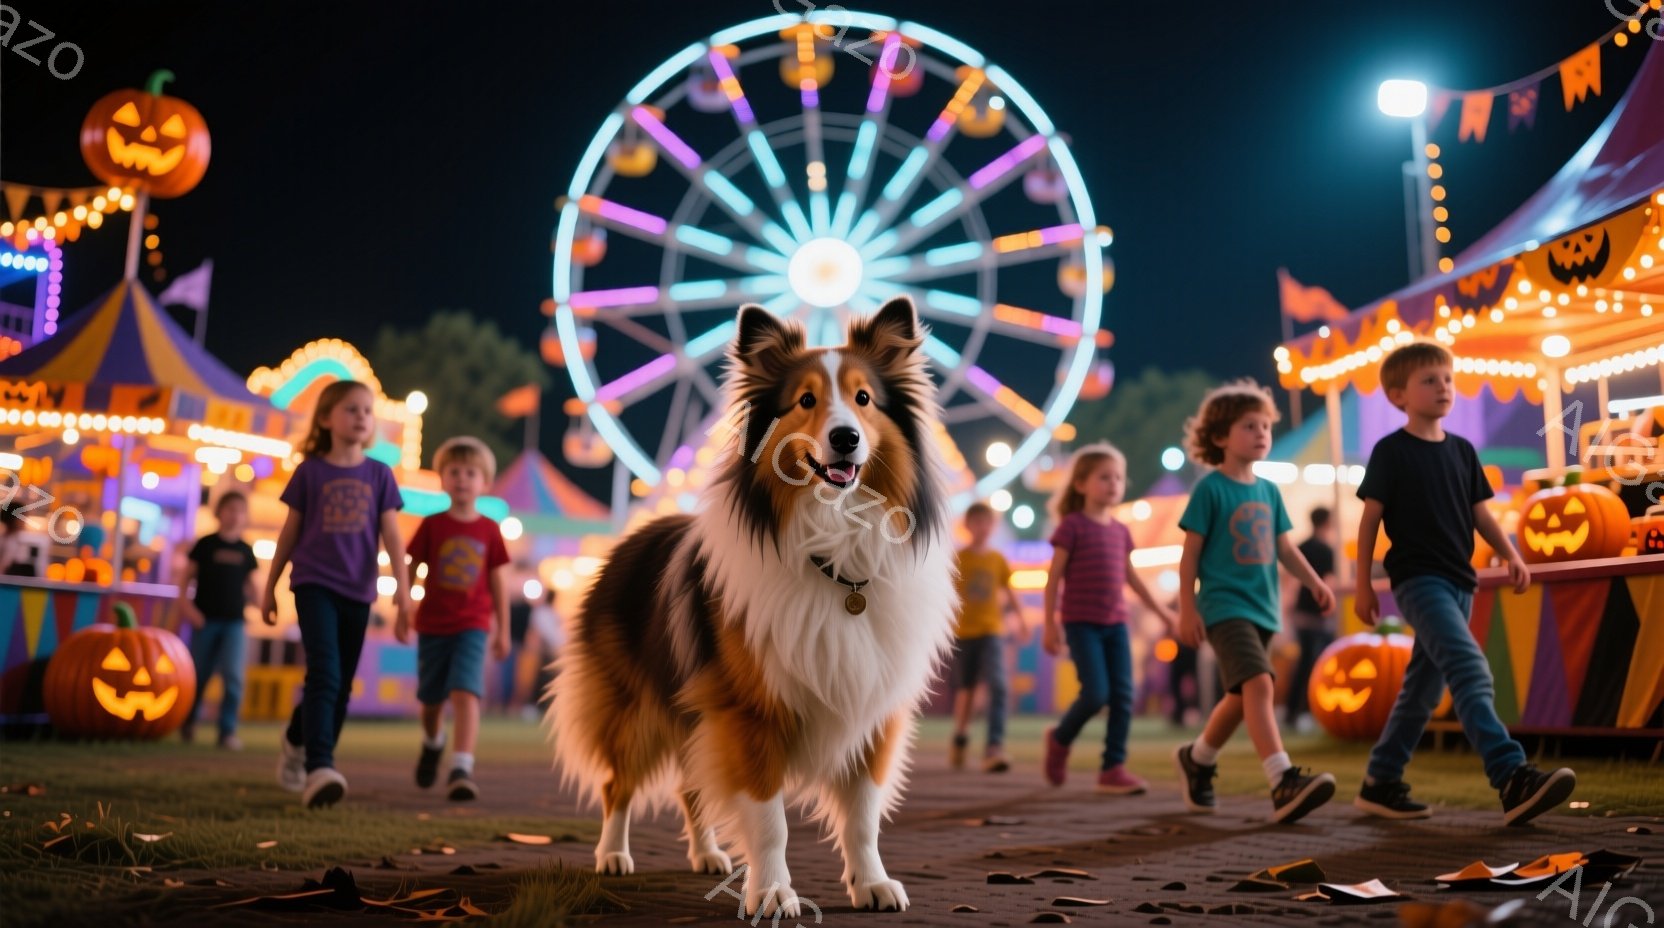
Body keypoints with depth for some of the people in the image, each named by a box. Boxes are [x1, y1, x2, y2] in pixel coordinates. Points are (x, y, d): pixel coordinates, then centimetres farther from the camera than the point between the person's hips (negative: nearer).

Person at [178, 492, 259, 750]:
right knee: (199, 674, 9)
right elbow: (187, 576, 1)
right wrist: (185, 603, -10)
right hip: (206, 619, -1)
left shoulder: (245, 550, 8)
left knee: (233, 676, -11)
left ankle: (228, 730, -6)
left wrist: (253, 598, -3)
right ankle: (187, 721, 33)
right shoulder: (206, 544, 0)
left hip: (234, 621, 1)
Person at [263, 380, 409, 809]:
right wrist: (269, 588, 11)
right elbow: (290, 532, 9)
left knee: (341, 686, 11)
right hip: (314, 584, -3)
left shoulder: (379, 474, 6)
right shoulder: (310, 471, 2)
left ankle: (297, 743, 34)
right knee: (324, 674, -19)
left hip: (357, 592, 3)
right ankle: (319, 769, -25)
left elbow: (391, 535, 2)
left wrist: (402, 584, -10)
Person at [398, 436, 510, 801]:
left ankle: (462, 768, -23)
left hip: (473, 626, -1)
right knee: (432, 698, 15)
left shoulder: (489, 530, 0)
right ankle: (432, 743, 45)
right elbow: (411, 569, 3)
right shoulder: (432, 525, -1)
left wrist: (503, 630, 5)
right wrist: (402, 614, 0)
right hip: (432, 625, 1)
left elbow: (497, 582, 4)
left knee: (465, 692, -19)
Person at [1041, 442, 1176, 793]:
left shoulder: (1120, 531, 11)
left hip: (1115, 623, 6)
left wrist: (1161, 610, 23)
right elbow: (1054, 577, -6)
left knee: (1123, 695, -1)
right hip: (1081, 622, -6)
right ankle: (1060, 739, 14)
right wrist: (1050, 625, -10)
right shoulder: (1072, 526, -6)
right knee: (1096, 693, -13)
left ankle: (1113, 768, 7)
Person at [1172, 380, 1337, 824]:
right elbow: (1190, 553, -6)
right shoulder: (1210, 489, -7)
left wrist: (1314, 582, 5)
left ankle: (1196, 759, 37)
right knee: (1259, 684, -22)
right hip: (1225, 605, -8)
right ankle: (1284, 784, -28)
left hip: (1261, 607, 8)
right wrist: (1187, 609, -9)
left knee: (1241, 697, 15)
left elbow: (1284, 547, 18)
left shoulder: (1268, 491, 12)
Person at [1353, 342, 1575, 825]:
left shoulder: (1462, 450, 13)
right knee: (1471, 671, -22)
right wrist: (1363, 583, -5)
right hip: (1418, 579, -7)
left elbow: (1480, 513, 16)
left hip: (1458, 581, 7)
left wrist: (1511, 555, 1)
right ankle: (1513, 779, -30)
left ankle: (1380, 783, 21)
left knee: (1424, 686, 11)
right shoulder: (1391, 451, -5)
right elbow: (1370, 518, -4)